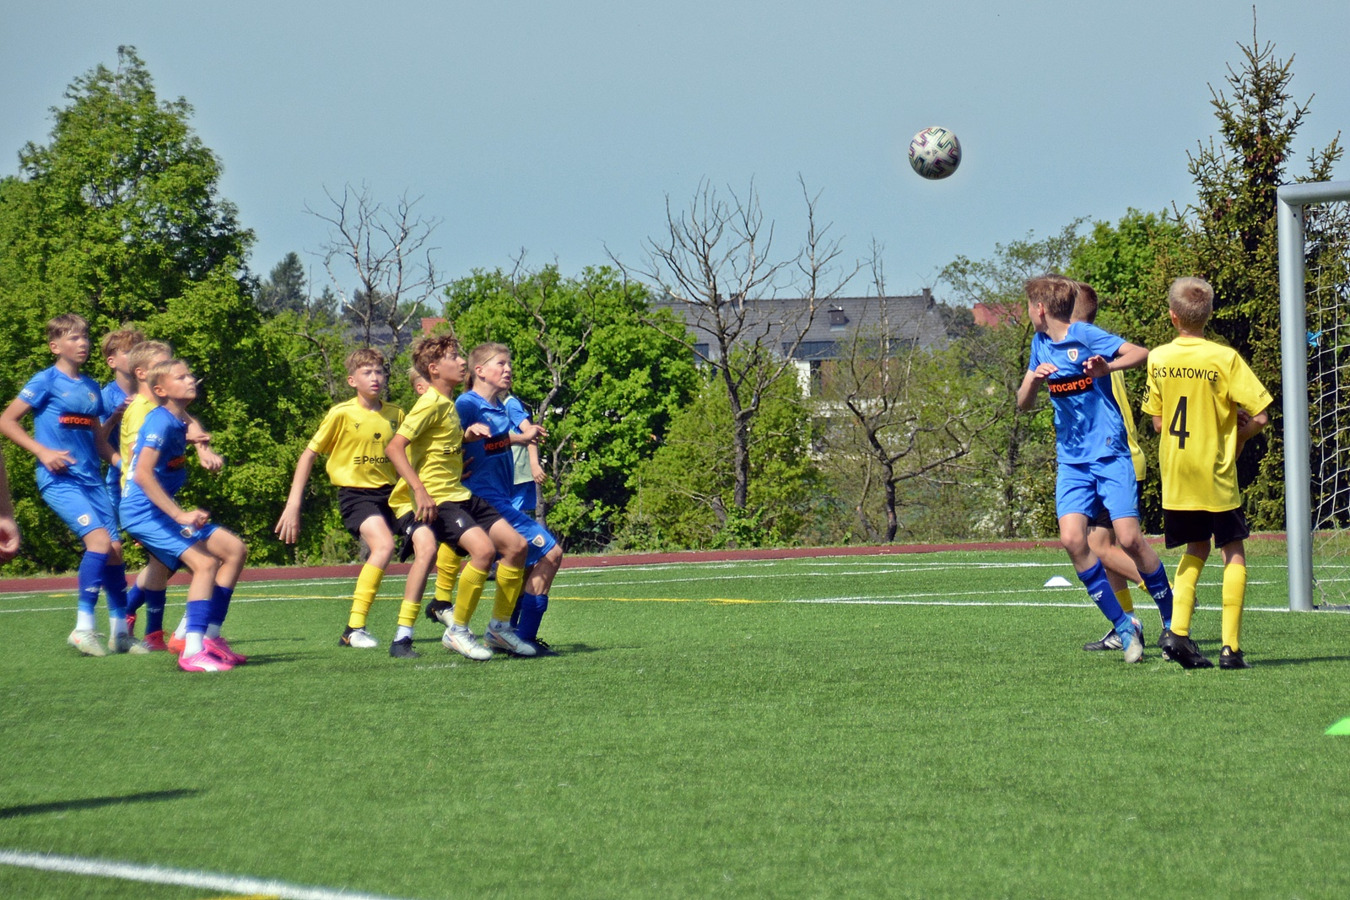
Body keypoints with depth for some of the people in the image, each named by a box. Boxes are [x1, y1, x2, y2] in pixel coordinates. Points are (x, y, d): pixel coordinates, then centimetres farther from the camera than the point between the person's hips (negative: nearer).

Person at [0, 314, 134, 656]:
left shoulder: (91, 387, 15)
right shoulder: (46, 381, -3)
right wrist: (42, 451, -13)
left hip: (91, 478, 7)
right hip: (59, 479, -7)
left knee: (115, 547, 3)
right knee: (99, 538, -22)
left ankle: (120, 632, 16)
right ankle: (83, 627, -18)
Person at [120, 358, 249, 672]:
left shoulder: (179, 422, 12)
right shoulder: (161, 423, -17)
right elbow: (143, 473, -26)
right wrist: (180, 515, -28)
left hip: (163, 509, 10)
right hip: (142, 510, -10)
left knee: (235, 550, 8)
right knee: (205, 562, -23)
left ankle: (210, 636, 10)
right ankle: (193, 652, -24)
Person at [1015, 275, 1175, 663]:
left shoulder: (1085, 336, -7)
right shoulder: (1040, 344, 14)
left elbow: (1142, 354, -15)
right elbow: (1023, 404, 18)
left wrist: (1107, 367, -32)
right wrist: (1033, 379, -3)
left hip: (1110, 453, -6)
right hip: (1071, 460, 6)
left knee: (1129, 539, -13)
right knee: (1072, 539, -14)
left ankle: (1173, 623, 4)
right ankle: (1124, 626, -4)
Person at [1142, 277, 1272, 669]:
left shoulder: (1158, 359, 0)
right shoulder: (1225, 359, -12)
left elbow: (1158, 422, 7)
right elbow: (1259, 416, -13)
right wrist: (1235, 438, 7)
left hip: (1175, 474, 4)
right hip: (1216, 474, -4)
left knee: (1197, 547, 20)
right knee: (1234, 553, 7)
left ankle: (1178, 630, 2)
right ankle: (1231, 648, -1)